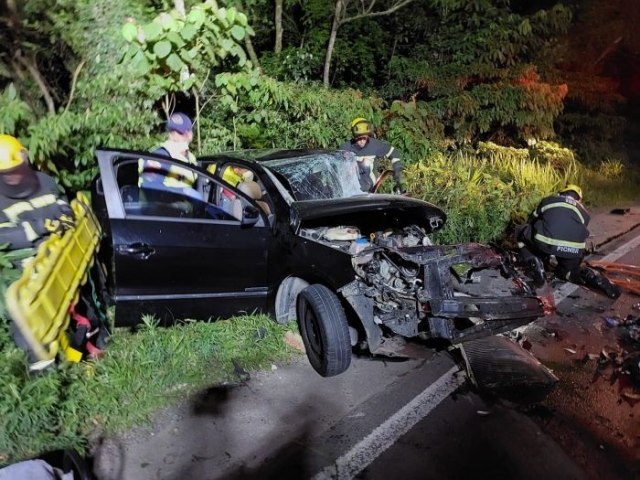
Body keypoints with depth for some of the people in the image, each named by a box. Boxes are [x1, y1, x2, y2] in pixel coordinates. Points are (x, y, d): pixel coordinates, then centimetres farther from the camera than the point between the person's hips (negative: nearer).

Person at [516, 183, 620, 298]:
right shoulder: (583, 211, 33)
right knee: (566, 271, 34)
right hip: (573, 249, 3)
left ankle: (537, 265, 10)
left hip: (545, 243, -2)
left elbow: (531, 220, 42)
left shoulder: (548, 200, 30)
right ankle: (592, 278, 3)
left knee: (521, 232, 29)